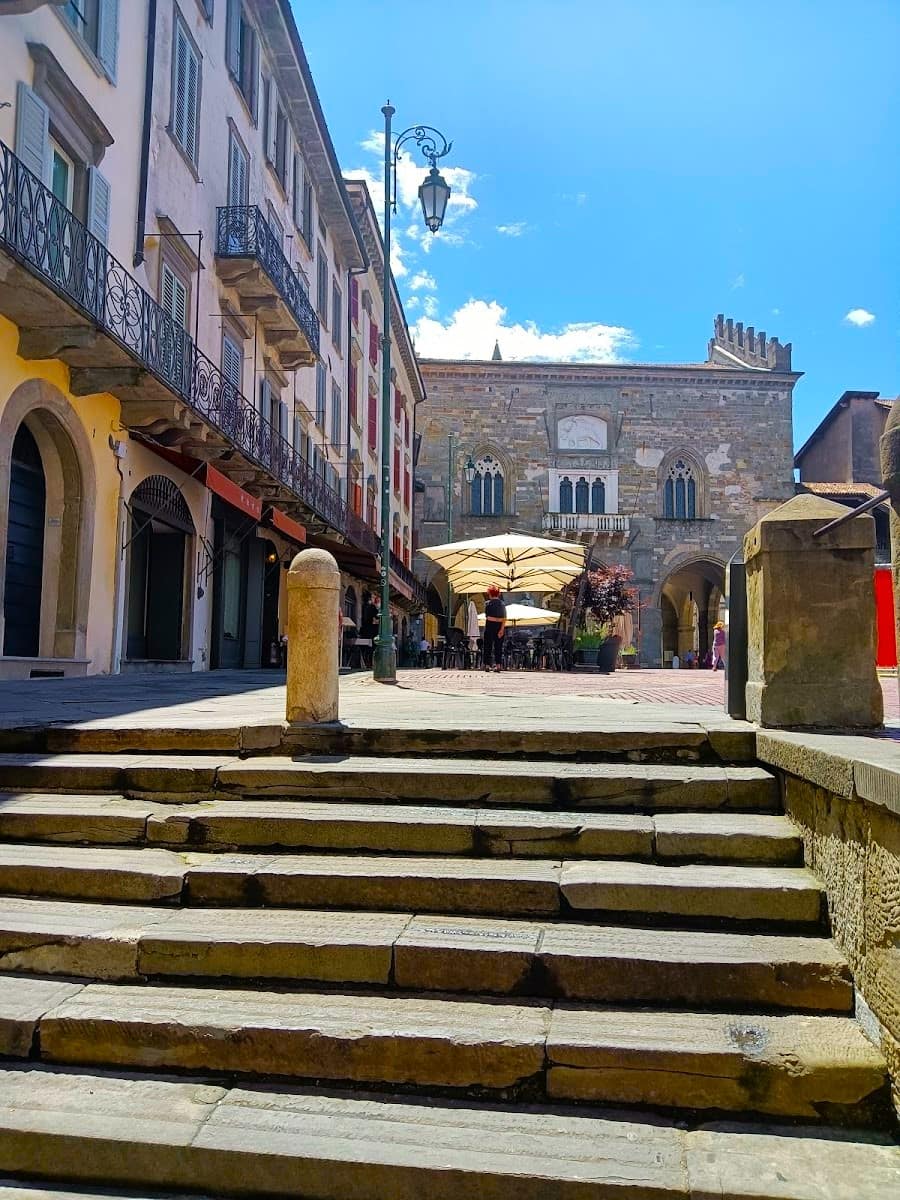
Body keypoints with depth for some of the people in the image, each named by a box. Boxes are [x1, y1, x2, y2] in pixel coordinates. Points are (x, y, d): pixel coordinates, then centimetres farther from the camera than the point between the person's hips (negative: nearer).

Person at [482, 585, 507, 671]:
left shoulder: (487, 603, -4)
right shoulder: (502, 604, 2)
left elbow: (486, 616, 2)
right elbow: (504, 618, -7)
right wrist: (502, 629, -10)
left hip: (490, 625, -2)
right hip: (500, 626, 2)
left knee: (488, 646, 5)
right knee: (498, 646, 6)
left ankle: (487, 665, 4)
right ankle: (498, 665, 0)